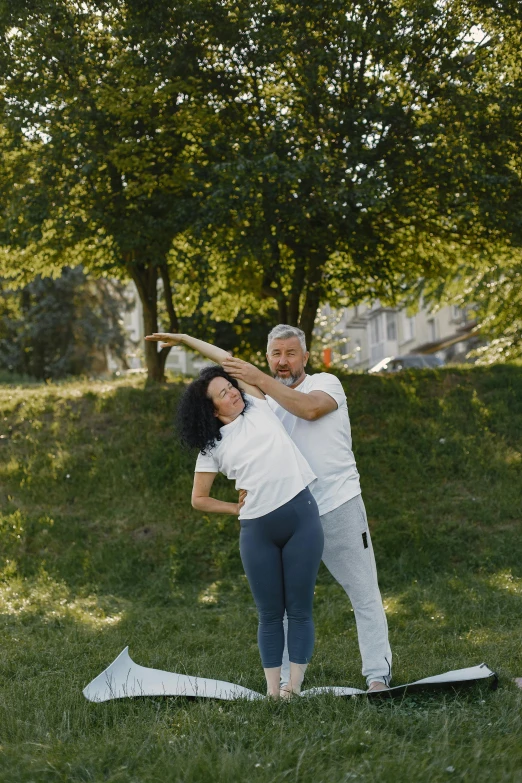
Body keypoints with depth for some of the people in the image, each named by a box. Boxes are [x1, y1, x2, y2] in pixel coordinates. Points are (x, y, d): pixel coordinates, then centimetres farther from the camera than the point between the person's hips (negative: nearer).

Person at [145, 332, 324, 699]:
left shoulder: (258, 407, 9)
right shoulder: (213, 447, 8)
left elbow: (230, 360, 12)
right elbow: (199, 499, 14)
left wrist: (185, 338, 16)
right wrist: (237, 509, 9)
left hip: (302, 518, 0)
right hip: (257, 530, 0)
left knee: (299, 609, -1)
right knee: (270, 613, 4)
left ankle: (295, 686, 2)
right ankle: (273, 689, 8)